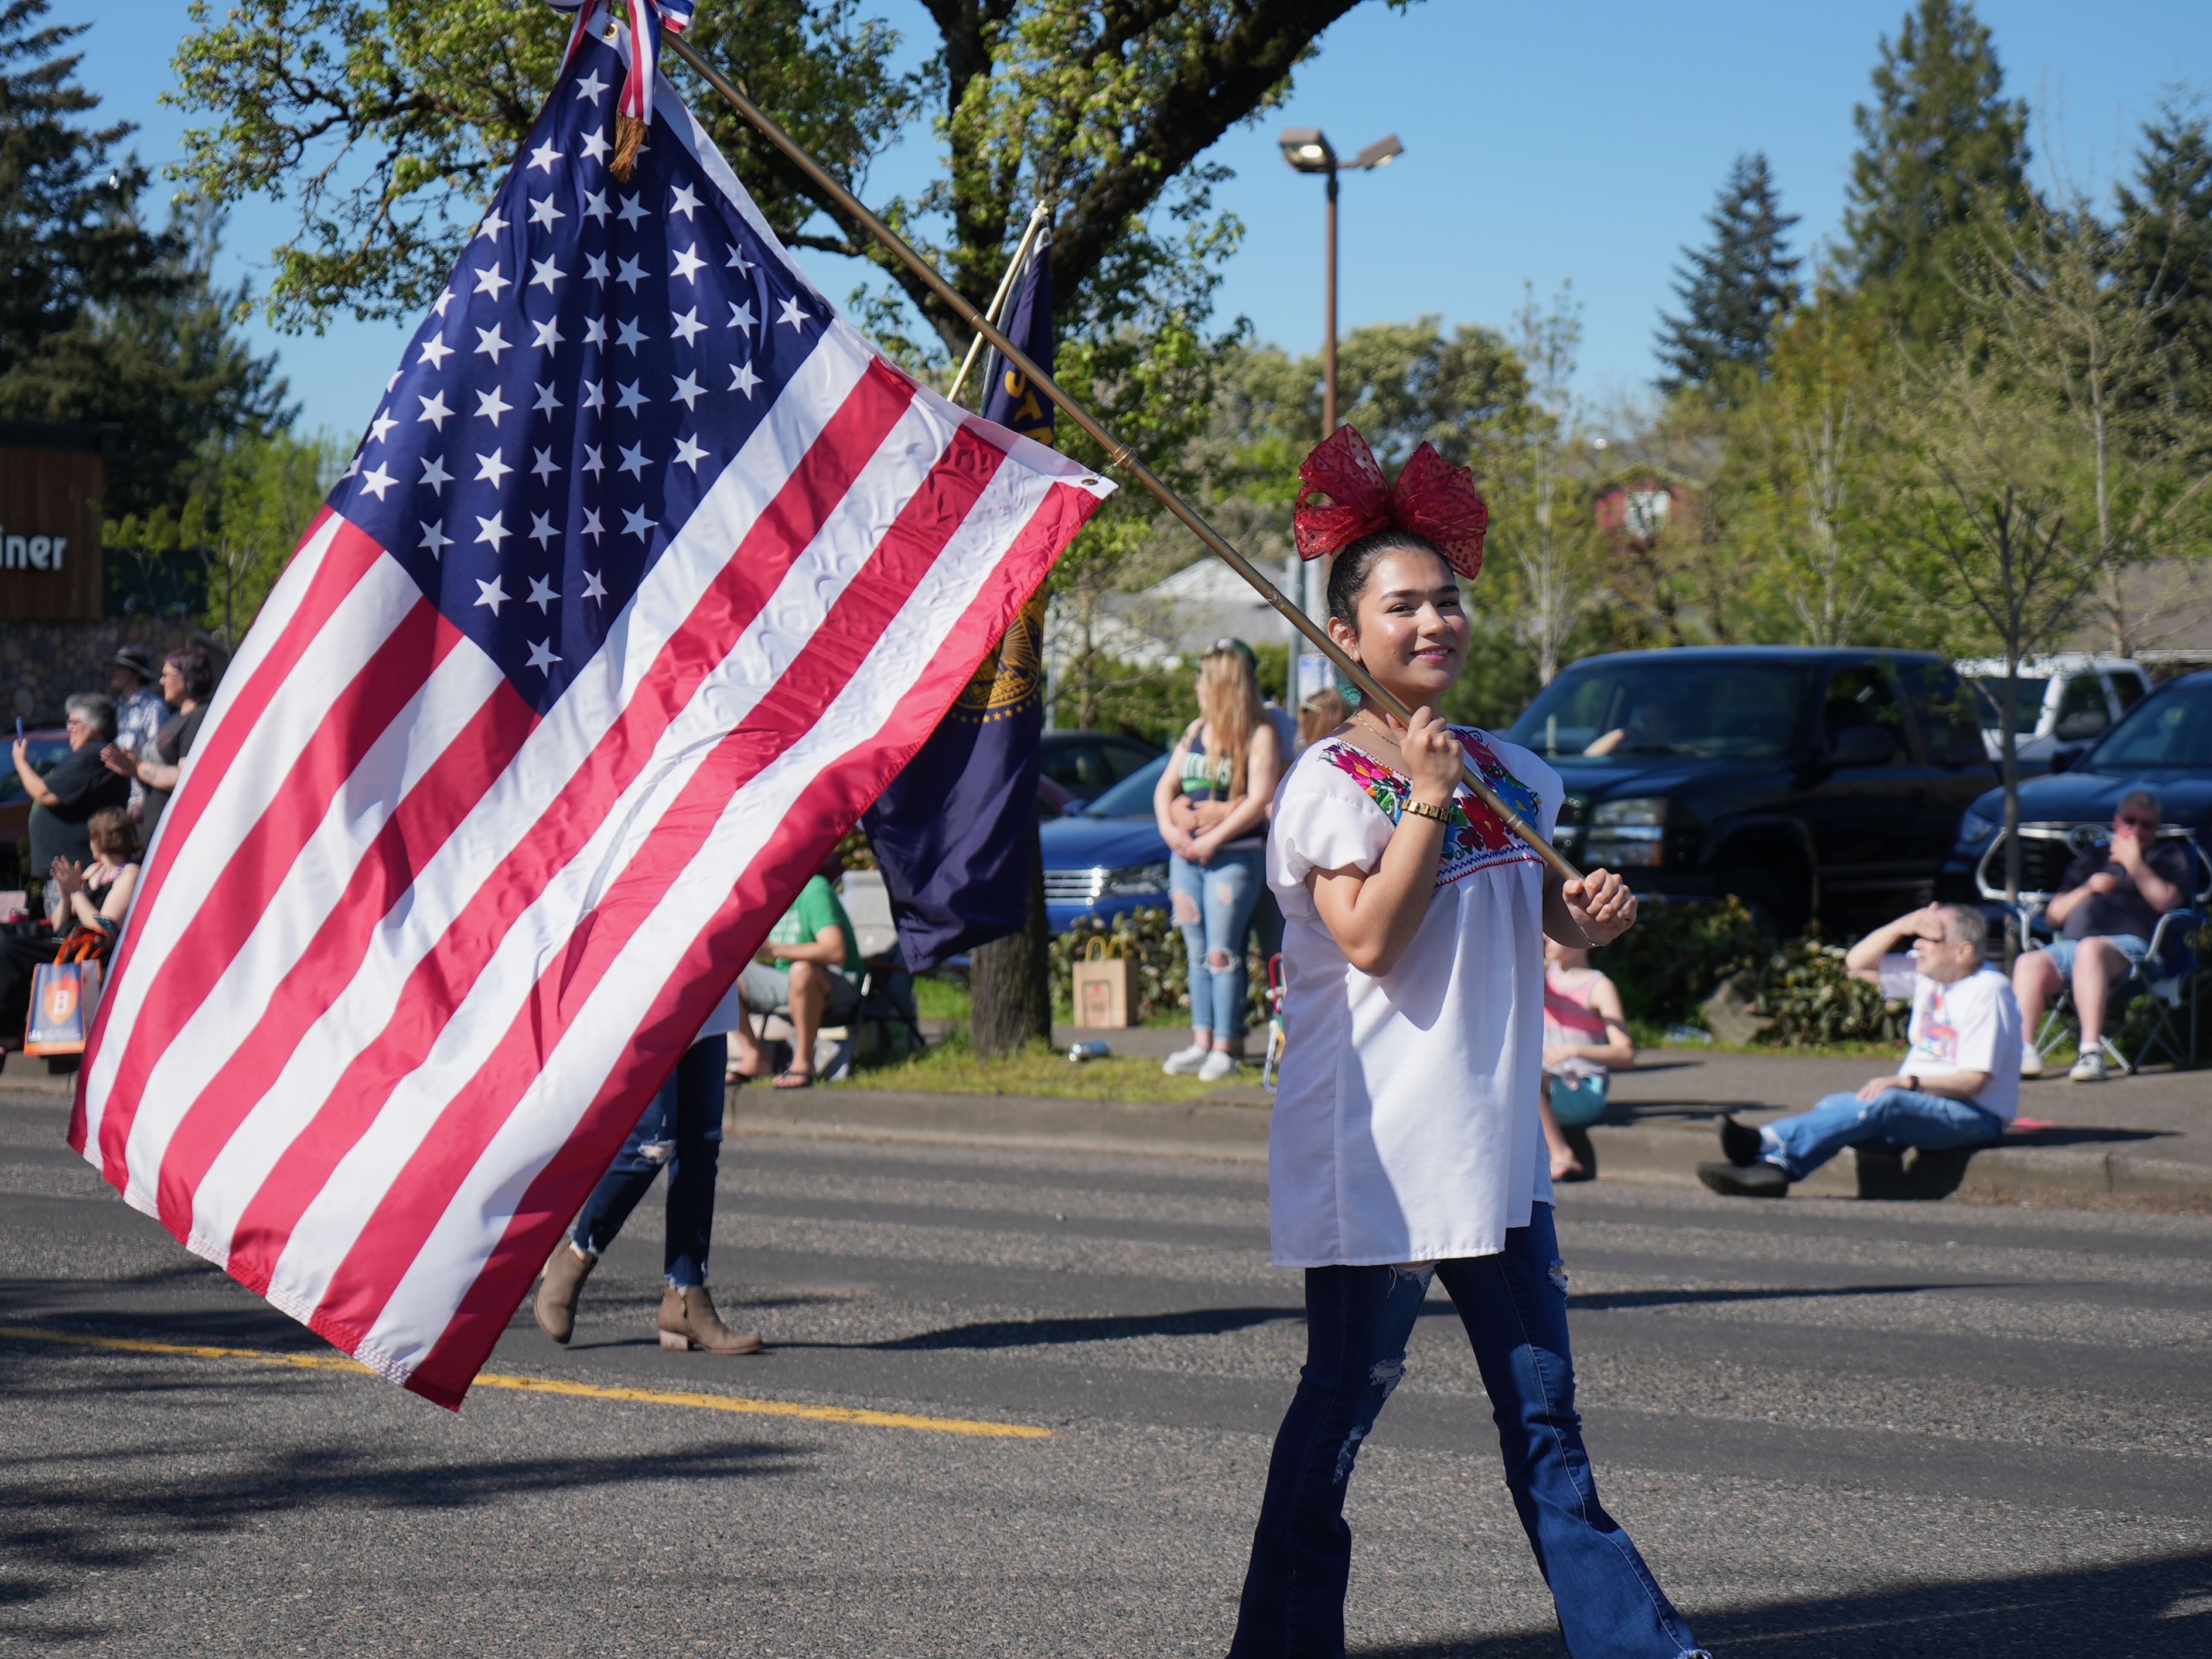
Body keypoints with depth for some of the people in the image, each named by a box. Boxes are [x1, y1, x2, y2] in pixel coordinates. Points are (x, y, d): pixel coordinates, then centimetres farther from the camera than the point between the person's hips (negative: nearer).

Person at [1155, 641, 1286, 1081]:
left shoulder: (1260, 737, -5)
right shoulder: (1196, 731, 15)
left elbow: (1259, 802, -14)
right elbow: (1166, 786, 15)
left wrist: (1213, 839, -16)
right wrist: (1170, 829, -3)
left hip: (1233, 856, -7)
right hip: (1187, 854, 7)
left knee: (1222, 953, -8)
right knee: (1197, 952, 7)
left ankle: (1226, 1049, -6)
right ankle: (1202, 1042, 11)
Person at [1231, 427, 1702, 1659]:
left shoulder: (1507, 772, 11)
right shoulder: (1332, 783, -9)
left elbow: (1547, 915, 22)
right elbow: (1371, 940, -19)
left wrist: (1594, 915, 1)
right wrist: (1427, 803, -20)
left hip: (1494, 1141, 7)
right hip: (1375, 1149, -6)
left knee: (1544, 1415, 9)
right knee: (1343, 1404, 0)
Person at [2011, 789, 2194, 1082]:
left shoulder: (2169, 857, 21)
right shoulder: (2092, 857, 31)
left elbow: (2167, 902, 0)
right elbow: (2053, 915, 23)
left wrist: (2135, 864, -2)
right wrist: (2088, 888, 7)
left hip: (2130, 942, -4)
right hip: (2070, 945, 4)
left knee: (2090, 949, -40)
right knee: (2030, 962, -28)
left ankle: (2092, 1052, -49)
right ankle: (2023, 1050, -38)